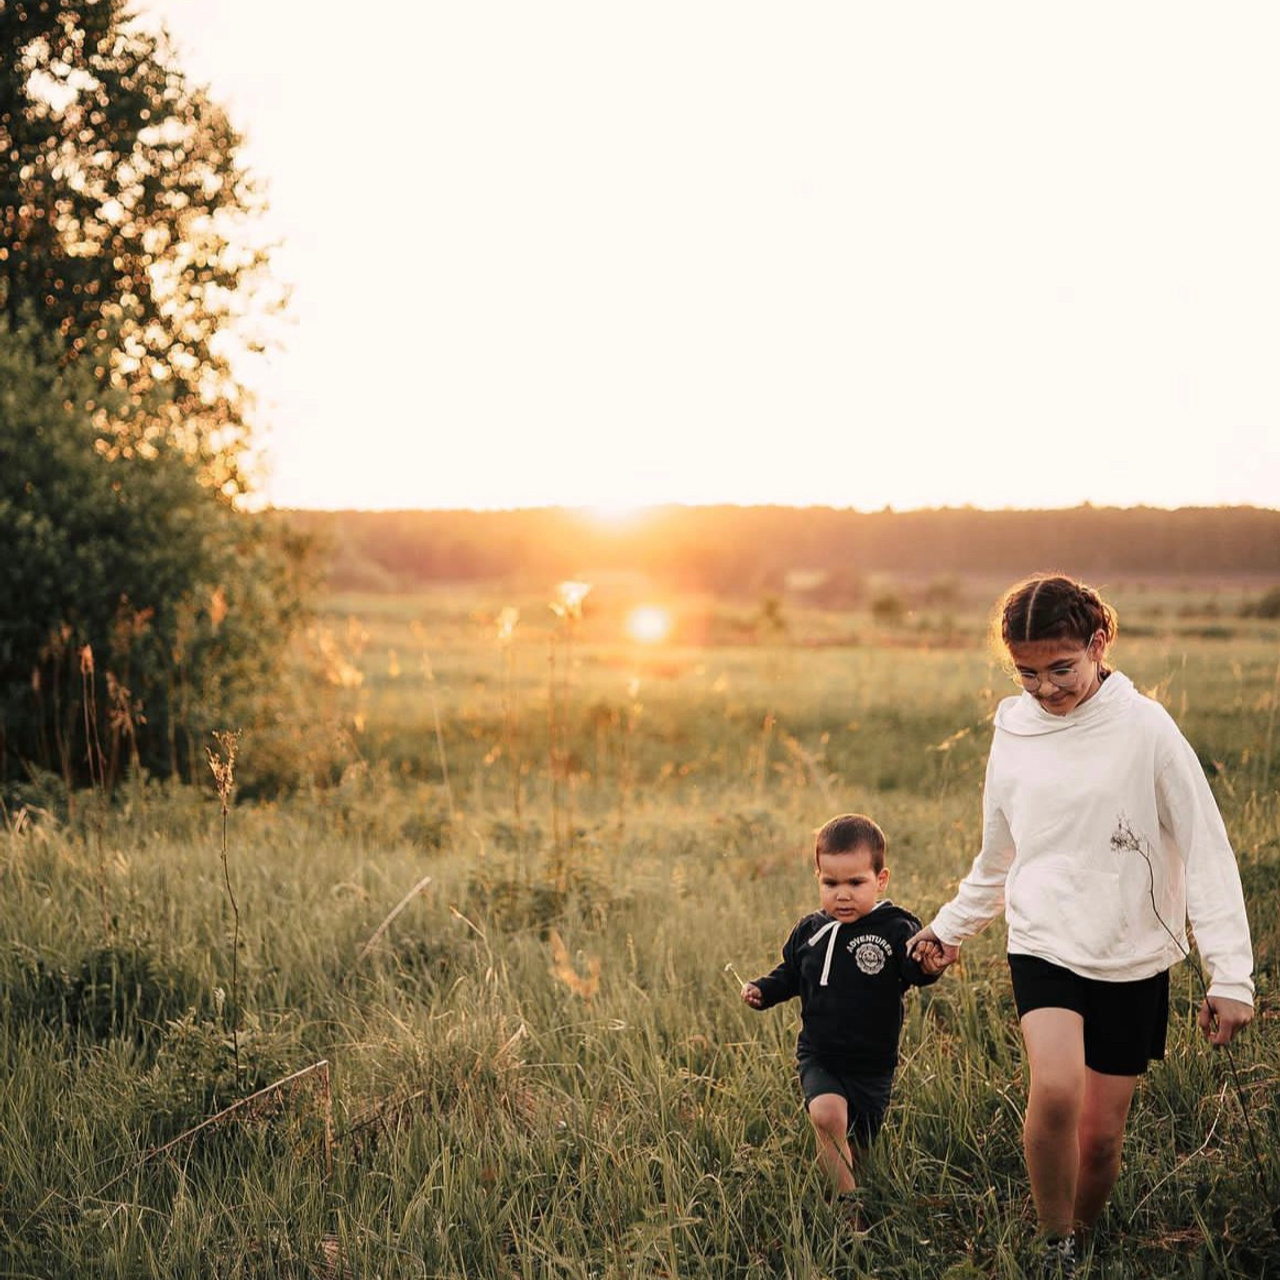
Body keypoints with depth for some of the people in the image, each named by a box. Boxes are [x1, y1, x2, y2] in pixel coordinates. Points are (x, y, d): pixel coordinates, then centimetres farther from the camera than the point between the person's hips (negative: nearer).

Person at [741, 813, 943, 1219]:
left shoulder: (894, 928, -11)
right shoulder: (810, 932, 0)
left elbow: (912, 967, -27)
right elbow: (789, 975, 14)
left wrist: (928, 965, -49)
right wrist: (762, 990, -4)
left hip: (872, 1066, 0)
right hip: (819, 1058, 1)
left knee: (854, 1143, 13)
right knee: (827, 1114, -27)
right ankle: (847, 1203, -17)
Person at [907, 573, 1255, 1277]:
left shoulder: (1145, 728, -10)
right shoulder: (1014, 734, 3)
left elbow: (1207, 851, -9)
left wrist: (1229, 976, -12)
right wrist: (949, 927, 22)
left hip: (1132, 958, -1)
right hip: (1044, 946, 1)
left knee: (1100, 1135, 4)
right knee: (1054, 1090, -25)